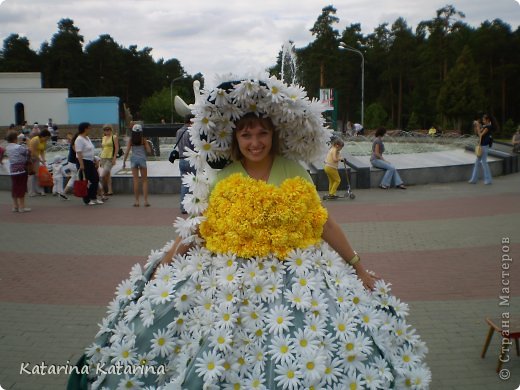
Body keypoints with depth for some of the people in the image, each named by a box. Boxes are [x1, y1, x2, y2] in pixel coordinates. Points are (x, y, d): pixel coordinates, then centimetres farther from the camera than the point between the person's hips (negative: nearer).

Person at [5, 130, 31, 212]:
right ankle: (22, 207, 2)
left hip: (12, 170, 7)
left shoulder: (7, 148, 6)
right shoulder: (19, 147, -17)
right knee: (21, 188, -1)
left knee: (14, 188, 12)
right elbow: (27, 153, -7)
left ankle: (15, 206, 17)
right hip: (21, 170, -7)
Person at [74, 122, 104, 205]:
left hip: (90, 162, 10)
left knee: (95, 179, 10)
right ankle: (87, 200, 7)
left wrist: (94, 160, 20)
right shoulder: (79, 139, -16)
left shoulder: (87, 138, 13)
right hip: (83, 162, -10)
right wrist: (81, 165, -27)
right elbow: (79, 153, -22)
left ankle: (93, 198, 19)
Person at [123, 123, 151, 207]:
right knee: (144, 180, 6)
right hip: (142, 159, -1)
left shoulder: (131, 140, 1)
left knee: (136, 180, 5)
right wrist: (147, 144, 17)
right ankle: (146, 201, 0)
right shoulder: (143, 139, -2)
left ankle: (137, 201, 5)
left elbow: (127, 152, -2)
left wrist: (124, 162, 4)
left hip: (133, 159, 1)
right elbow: (149, 150, -2)